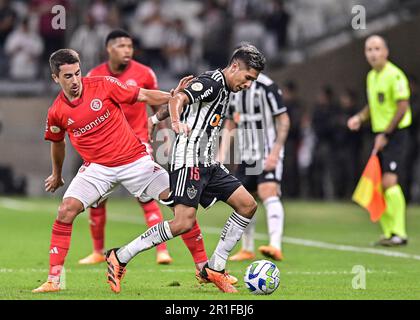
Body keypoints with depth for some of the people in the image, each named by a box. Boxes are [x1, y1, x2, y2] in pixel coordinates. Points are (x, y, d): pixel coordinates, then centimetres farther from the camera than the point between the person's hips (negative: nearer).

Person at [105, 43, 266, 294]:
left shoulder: (223, 88, 19)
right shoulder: (212, 81, -11)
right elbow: (178, 99, -28)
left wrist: (156, 119, 31)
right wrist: (177, 121, -47)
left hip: (208, 164, 10)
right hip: (190, 161, -10)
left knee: (248, 205, 2)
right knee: (184, 222, -19)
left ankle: (215, 268, 6)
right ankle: (119, 258, -9)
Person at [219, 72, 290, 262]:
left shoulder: (266, 86, -12)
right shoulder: (232, 90, 9)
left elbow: (284, 121, -12)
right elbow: (229, 126, 18)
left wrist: (275, 152, -19)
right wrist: (222, 157, 9)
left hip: (268, 153, -7)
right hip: (246, 156, 7)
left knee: (268, 193, -24)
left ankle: (275, 247, -36)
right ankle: (247, 250, 24)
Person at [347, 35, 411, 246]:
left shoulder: (394, 75, -12)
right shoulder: (371, 76, 14)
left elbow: (402, 107, -17)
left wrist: (386, 134, -16)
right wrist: (359, 117, 7)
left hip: (395, 134, -8)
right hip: (380, 136, 8)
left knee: (389, 181, -18)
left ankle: (399, 233, -15)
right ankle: (388, 232, 13)